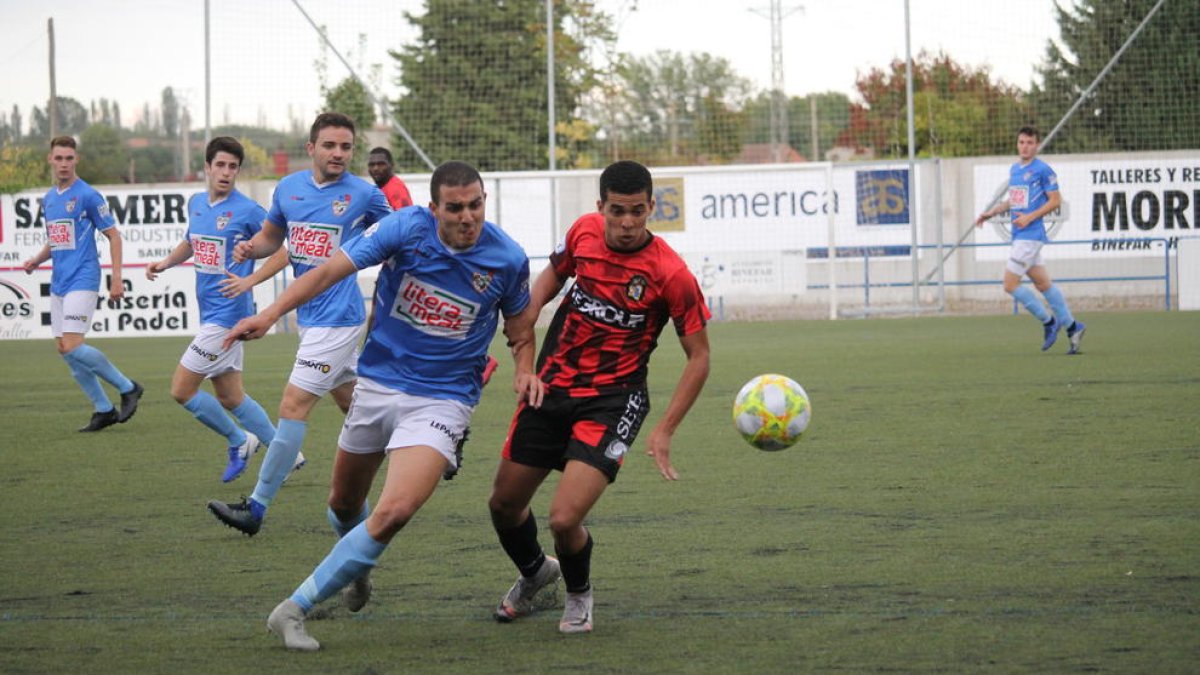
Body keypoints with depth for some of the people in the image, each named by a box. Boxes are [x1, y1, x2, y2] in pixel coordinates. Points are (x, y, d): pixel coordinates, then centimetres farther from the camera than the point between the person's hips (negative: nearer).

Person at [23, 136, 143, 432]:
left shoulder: (88, 196, -8)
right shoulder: (49, 198, 14)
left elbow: (113, 236, -6)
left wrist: (116, 278, -12)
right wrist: (37, 260, 6)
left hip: (82, 281, -8)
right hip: (59, 283, 8)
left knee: (72, 346, -18)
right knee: (65, 350, 4)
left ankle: (128, 388, -2)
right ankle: (103, 409, 12)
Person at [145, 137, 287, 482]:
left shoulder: (248, 210, -13)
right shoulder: (196, 204, 9)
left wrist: (249, 281, -23)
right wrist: (166, 262, 10)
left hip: (227, 314, -8)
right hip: (209, 312, 8)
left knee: (182, 389, -6)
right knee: (228, 396, 14)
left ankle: (238, 440, 12)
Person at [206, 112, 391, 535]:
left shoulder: (364, 194, -8)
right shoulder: (288, 188, 5)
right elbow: (272, 235, 19)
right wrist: (251, 248, -2)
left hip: (337, 317, -7)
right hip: (308, 314, 7)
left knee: (293, 406, -10)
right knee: (352, 402, 18)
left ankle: (257, 508, -8)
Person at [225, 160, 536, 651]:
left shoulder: (507, 259, -9)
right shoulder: (406, 228, -13)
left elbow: (520, 332, 8)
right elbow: (332, 270, -15)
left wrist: (526, 371, -12)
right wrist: (272, 313, -27)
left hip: (442, 400, -2)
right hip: (378, 384, 2)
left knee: (394, 512, -24)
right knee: (344, 505, 19)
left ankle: (294, 608, -16)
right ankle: (358, 570, 56)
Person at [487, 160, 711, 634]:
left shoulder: (670, 272, -18)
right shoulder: (584, 232, -5)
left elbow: (698, 356, -9)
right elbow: (552, 275, 18)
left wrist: (664, 430, -15)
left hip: (612, 401, -5)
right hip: (551, 388, 5)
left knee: (564, 519, -19)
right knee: (504, 504, 14)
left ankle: (578, 594, 16)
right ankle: (535, 573, 48)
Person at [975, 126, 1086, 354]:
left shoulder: (1042, 170, -10)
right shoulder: (1014, 169, 15)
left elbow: (1055, 200, -10)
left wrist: (1030, 217, -17)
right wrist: (991, 212, 15)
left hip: (1030, 235, -8)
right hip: (1019, 236, 8)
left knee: (1010, 285, -10)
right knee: (1043, 284, 11)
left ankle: (1048, 321, 3)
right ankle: (1072, 327, 19)